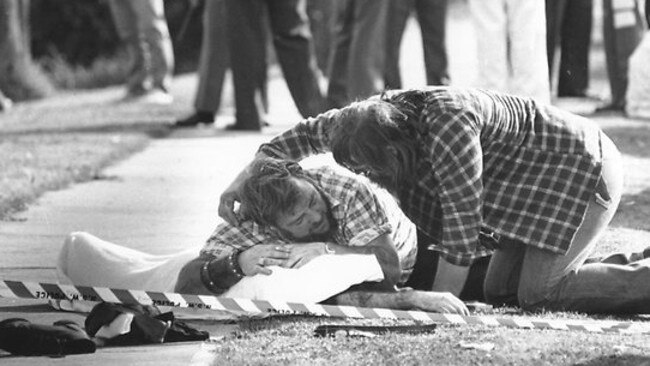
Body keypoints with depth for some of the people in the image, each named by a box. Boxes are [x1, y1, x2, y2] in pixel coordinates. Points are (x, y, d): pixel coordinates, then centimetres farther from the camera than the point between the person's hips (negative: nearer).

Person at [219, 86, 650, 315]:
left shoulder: (447, 126, -34)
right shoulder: (382, 112, -9)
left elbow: (462, 219, -30)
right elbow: (306, 134, 4)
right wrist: (242, 180, -4)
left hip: (582, 166, -9)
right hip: (533, 185, 9)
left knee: (539, 291, -19)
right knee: (501, 291, 2)